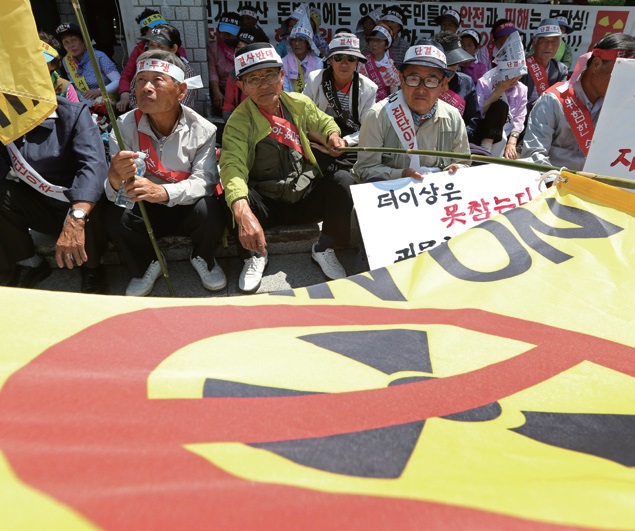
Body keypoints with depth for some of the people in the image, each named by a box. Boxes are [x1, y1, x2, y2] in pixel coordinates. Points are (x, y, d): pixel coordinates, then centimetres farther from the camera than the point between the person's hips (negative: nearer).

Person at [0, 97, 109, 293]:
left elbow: (94, 165, -31)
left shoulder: (72, 114, -13)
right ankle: (28, 264, 1)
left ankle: (91, 269, -6)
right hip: (40, 210, 4)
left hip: (83, 206, -4)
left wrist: (76, 219, -45)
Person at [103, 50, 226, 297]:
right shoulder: (124, 126, -10)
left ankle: (202, 259, 3)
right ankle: (146, 266, 4)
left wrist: (164, 192, -42)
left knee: (210, 209, -32)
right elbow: (114, 194, -14)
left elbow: (204, 181, -22)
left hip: (188, 210, -1)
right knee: (114, 214, -27)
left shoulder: (202, 129, -13)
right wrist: (115, 179, -41)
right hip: (145, 211, 2)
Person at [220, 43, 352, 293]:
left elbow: (324, 122, 23)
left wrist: (332, 135, -3)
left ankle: (324, 250, 1)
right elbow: (232, 166, -32)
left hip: (307, 194, 3)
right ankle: (255, 256, -2)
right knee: (239, 203, -34)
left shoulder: (299, 103, 1)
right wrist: (243, 212, -51)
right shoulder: (239, 121, -14)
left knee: (340, 187, -25)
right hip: (267, 203, -3)